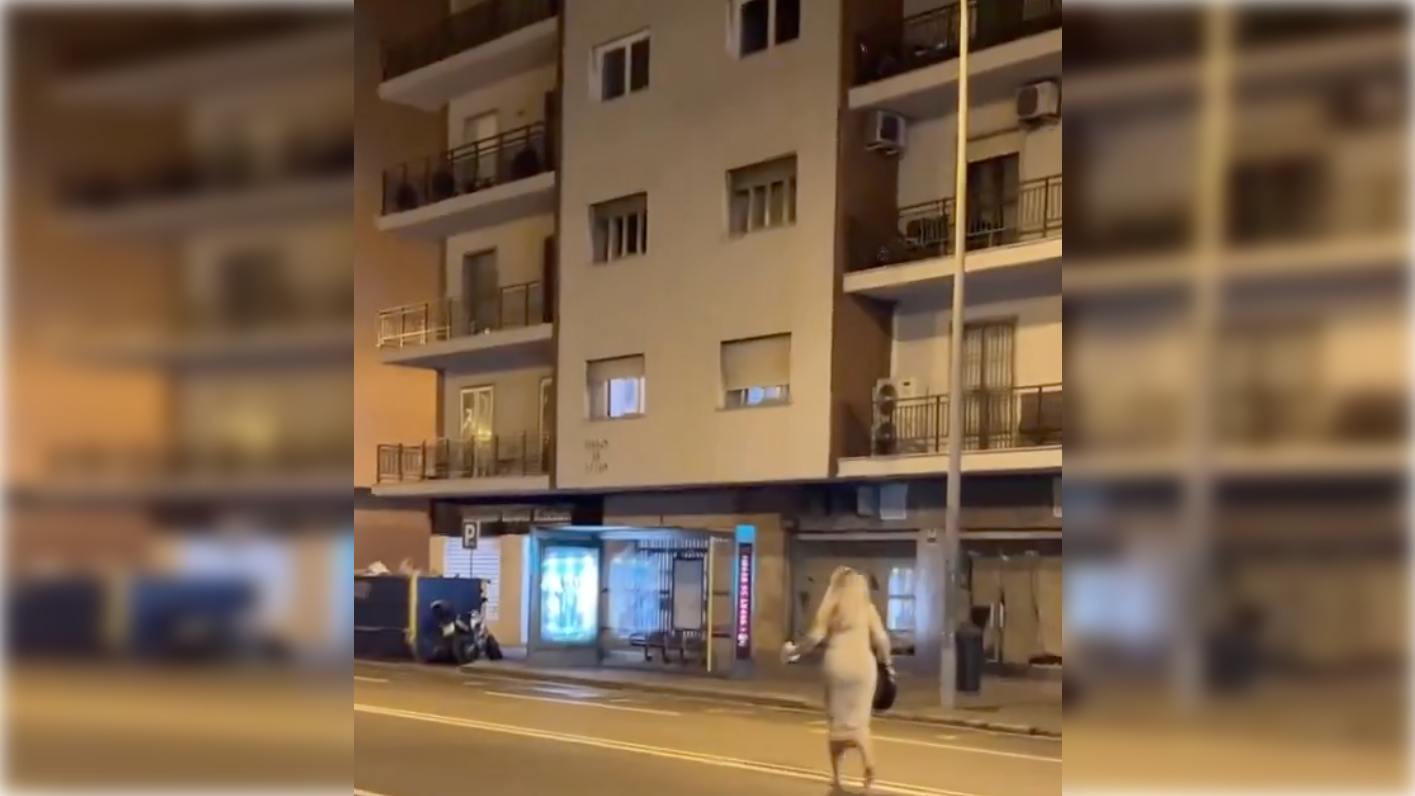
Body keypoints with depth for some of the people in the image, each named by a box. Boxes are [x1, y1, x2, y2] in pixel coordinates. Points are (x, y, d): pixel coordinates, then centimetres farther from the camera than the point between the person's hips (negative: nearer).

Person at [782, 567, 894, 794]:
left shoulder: (830, 607, 5)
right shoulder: (866, 607, 5)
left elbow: (815, 637, -3)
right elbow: (880, 638, -2)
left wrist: (794, 651, 12)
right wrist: (887, 662, 13)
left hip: (837, 665, 0)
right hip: (862, 666, 0)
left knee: (836, 720, 11)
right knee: (859, 721, 5)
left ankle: (836, 776, 11)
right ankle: (869, 776, -10)